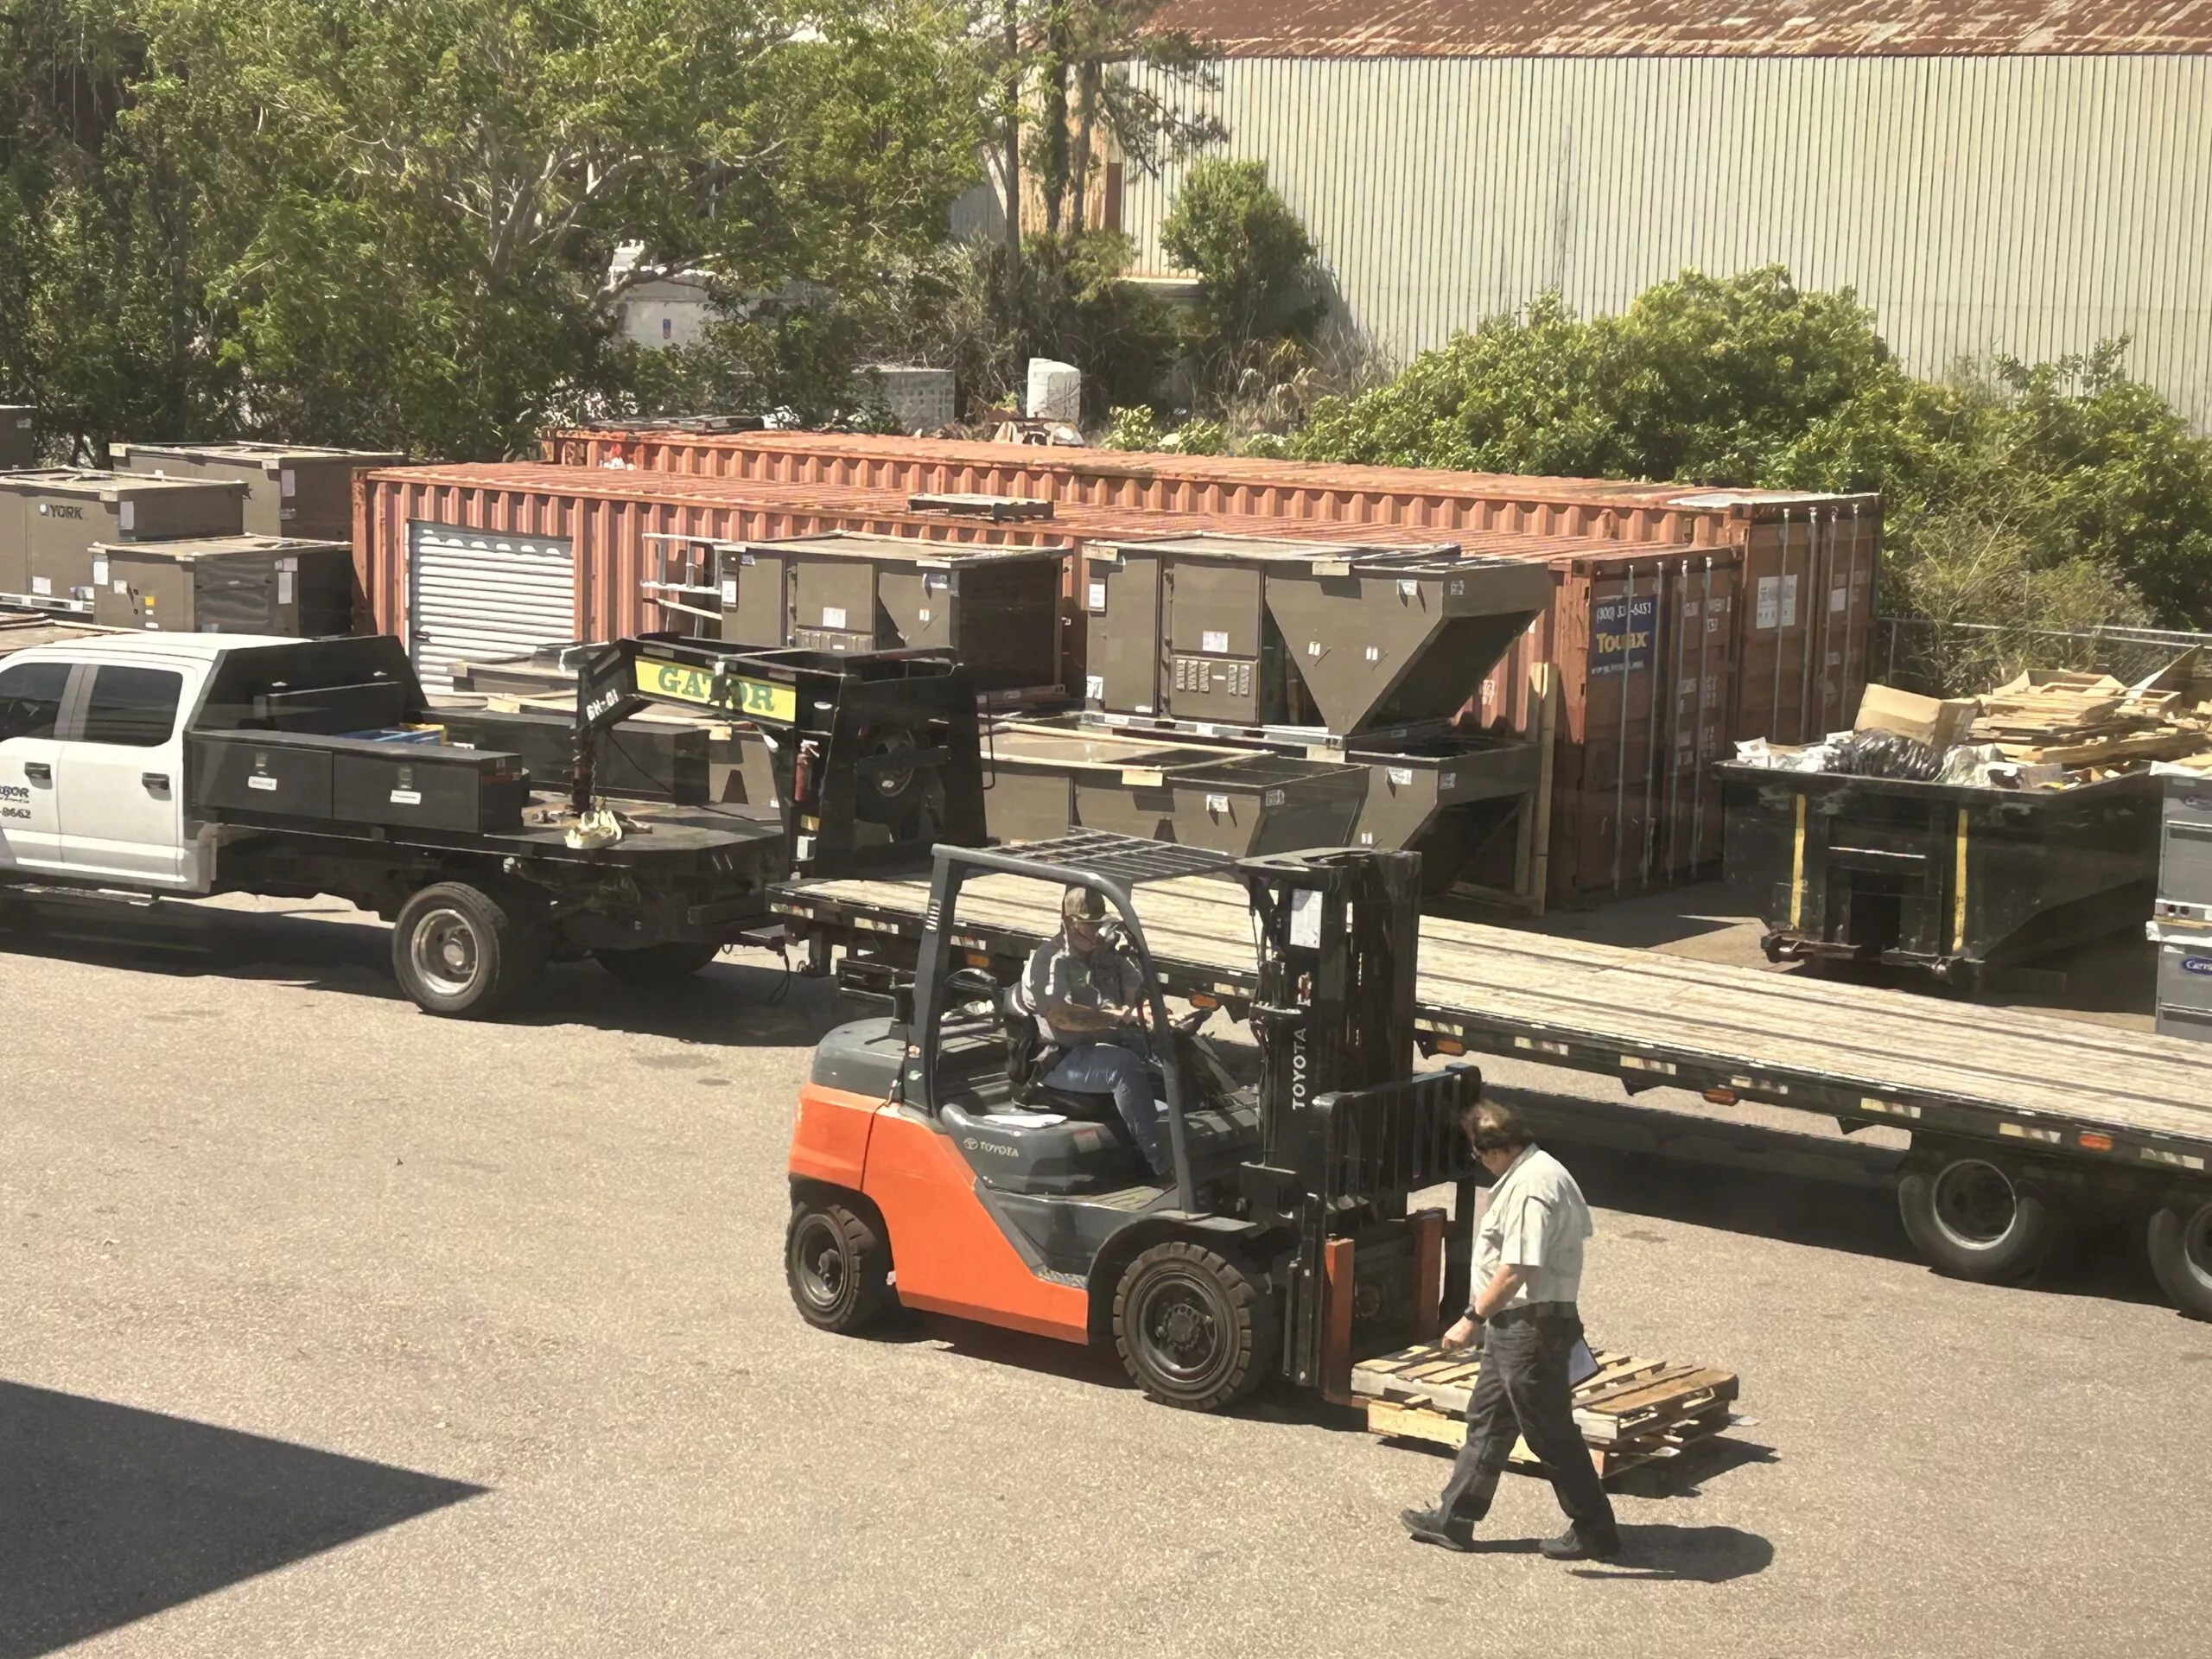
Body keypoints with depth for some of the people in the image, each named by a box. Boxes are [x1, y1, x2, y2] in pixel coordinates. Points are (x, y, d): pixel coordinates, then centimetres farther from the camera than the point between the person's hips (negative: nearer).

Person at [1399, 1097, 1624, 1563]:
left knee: (1550, 1432, 0)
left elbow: (1515, 1269, -27)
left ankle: (1595, 1532, 10)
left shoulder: (1530, 1188, -23)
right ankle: (1453, 1519, 24)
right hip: (1516, 1325, 11)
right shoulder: (1547, 1171, 10)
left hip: (1530, 1326, -11)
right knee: (1487, 1419, 16)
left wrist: (1472, 1318, -20)